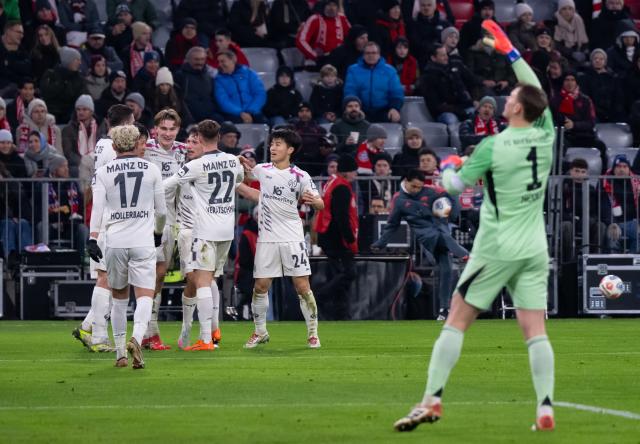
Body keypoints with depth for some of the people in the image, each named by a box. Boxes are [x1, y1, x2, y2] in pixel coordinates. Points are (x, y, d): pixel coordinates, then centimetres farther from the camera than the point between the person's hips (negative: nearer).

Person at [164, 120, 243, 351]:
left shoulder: (196, 166, -13)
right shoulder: (233, 161, 4)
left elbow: (168, 186, -5)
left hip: (205, 229, -6)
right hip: (227, 229, 6)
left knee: (202, 282, -6)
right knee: (210, 279, 21)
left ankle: (205, 339, -13)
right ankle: (214, 329, 20)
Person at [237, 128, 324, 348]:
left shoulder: (301, 177, -4)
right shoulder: (261, 170, 4)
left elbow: (320, 204, -4)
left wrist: (314, 201, -26)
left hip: (292, 238, -3)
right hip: (266, 238, 3)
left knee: (302, 286, -5)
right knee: (260, 287, 2)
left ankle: (313, 333, 5)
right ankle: (260, 332, 19)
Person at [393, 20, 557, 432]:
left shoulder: (493, 147, -13)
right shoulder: (545, 135, 0)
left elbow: (455, 184, -3)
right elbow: (538, 90, 17)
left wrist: (449, 164, 19)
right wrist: (510, 52, 23)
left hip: (497, 249, -4)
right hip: (535, 250, 5)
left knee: (457, 321, 1)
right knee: (535, 329, 1)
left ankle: (432, 399, -4)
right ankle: (546, 408, -10)